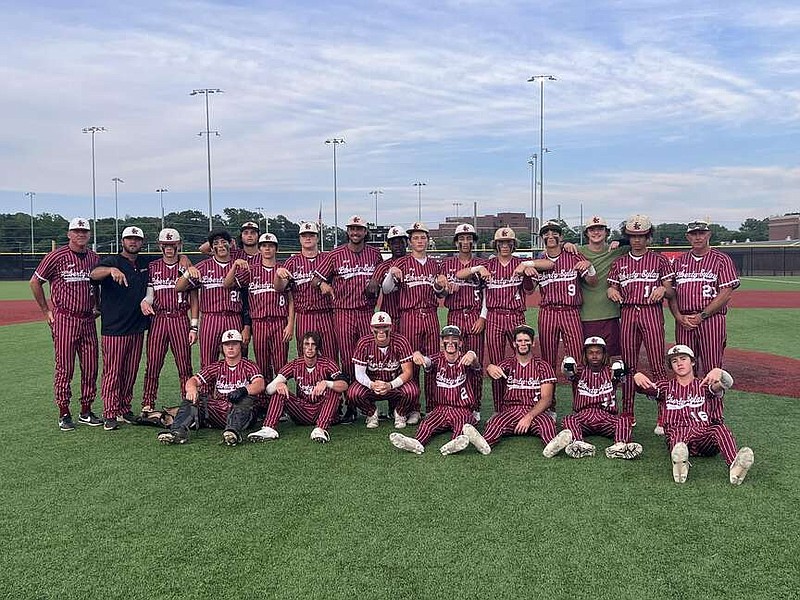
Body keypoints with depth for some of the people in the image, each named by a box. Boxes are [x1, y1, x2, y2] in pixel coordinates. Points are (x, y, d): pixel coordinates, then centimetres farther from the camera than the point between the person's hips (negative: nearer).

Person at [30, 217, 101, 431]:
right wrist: (46, 311, 1)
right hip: (64, 319, -5)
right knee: (64, 368, -1)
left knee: (90, 368, 6)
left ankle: (86, 411, 17)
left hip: (88, 320, 5)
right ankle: (64, 413, 9)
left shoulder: (94, 259, 9)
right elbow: (35, 282, 1)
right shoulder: (57, 257, -6)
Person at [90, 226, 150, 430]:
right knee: (112, 372, -2)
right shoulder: (112, 261, -3)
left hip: (137, 328, 5)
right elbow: (94, 274, -22)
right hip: (113, 328, -5)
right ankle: (110, 414, 5)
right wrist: (112, 270, -43)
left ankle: (124, 409, 22)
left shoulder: (145, 264, 13)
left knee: (131, 372, 12)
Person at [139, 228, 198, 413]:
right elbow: (150, 294, 11)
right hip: (158, 319, 2)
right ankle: (147, 405, 8)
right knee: (152, 364, 1)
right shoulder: (152, 267, 11)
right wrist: (144, 302, -14)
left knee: (184, 366, 0)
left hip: (180, 319, -1)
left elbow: (194, 299, 5)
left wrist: (194, 327, -1)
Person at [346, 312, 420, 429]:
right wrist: (372, 384, -34)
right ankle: (372, 413, 6)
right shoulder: (364, 343, -13)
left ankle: (400, 414, 4)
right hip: (372, 383, 1)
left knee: (412, 391, -32)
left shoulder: (401, 342, -16)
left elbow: (408, 372, -17)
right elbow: (359, 373, -13)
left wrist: (390, 385, -34)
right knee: (353, 393, -28)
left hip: (396, 383, -1)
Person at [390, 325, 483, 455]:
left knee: (462, 422, -33)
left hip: (462, 410, -2)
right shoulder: (438, 359, 7)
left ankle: (456, 443, -60)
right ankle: (417, 443, -50)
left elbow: (475, 365, -23)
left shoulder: (465, 360, 2)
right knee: (427, 423, -25)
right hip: (440, 408, 2)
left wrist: (472, 356, -50)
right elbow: (427, 361, -16)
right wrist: (418, 355, -42)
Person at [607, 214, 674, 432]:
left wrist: (663, 289, -17)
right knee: (628, 365, 5)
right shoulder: (619, 263, 14)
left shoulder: (659, 260, 7)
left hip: (652, 313, -3)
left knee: (657, 365, -7)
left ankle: (664, 417, -2)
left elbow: (671, 292, 5)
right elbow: (612, 289, 16)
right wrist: (611, 291, -7)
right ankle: (627, 413, 13)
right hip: (627, 314, 3)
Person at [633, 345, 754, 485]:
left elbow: (727, 383, 0)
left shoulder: (704, 385, 22)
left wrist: (719, 372, -27)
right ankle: (680, 464, -70)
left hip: (705, 437, 1)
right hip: (677, 435, -1)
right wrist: (638, 376, -23)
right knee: (679, 433, -38)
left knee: (720, 428, -33)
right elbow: (646, 387, 3)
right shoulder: (666, 386, 25)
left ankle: (734, 466, -59)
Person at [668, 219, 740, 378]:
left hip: (712, 320, -3)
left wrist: (702, 315, -11)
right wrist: (679, 317, -4)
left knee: (713, 370, -5)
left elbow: (726, 293, -5)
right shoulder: (679, 261, 15)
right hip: (683, 322, 4)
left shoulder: (721, 259, 4)